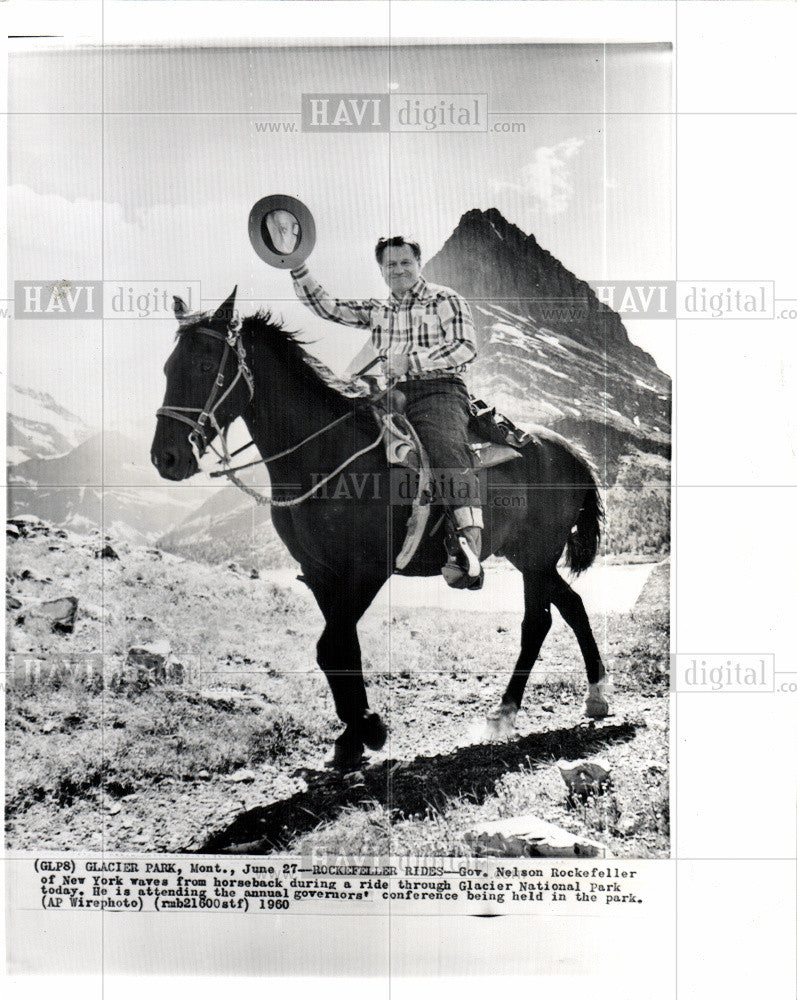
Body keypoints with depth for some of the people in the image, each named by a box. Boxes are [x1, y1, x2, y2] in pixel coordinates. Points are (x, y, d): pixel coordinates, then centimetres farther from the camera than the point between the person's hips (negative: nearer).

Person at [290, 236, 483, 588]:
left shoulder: (445, 300, 11)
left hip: (438, 391, -6)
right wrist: (297, 268, 8)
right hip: (394, 396, 6)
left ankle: (469, 550, -49)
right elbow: (325, 306, 20)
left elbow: (465, 347, -4)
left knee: (447, 448, -33)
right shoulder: (375, 310, 25)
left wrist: (410, 360, -12)